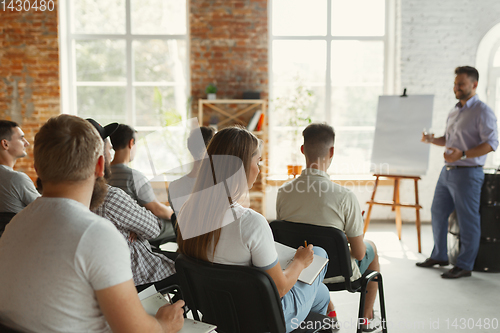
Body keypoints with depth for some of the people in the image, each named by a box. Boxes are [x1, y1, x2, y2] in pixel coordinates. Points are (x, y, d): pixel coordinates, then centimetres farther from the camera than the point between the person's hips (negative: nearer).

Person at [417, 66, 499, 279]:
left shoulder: (483, 112, -10)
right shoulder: (454, 111, 15)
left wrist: (463, 155, -29)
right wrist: (431, 140, 5)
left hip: (467, 173, -9)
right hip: (447, 171, 9)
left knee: (467, 221, 0)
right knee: (438, 213, 15)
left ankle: (464, 265, 10)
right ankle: (439, 256, 30)